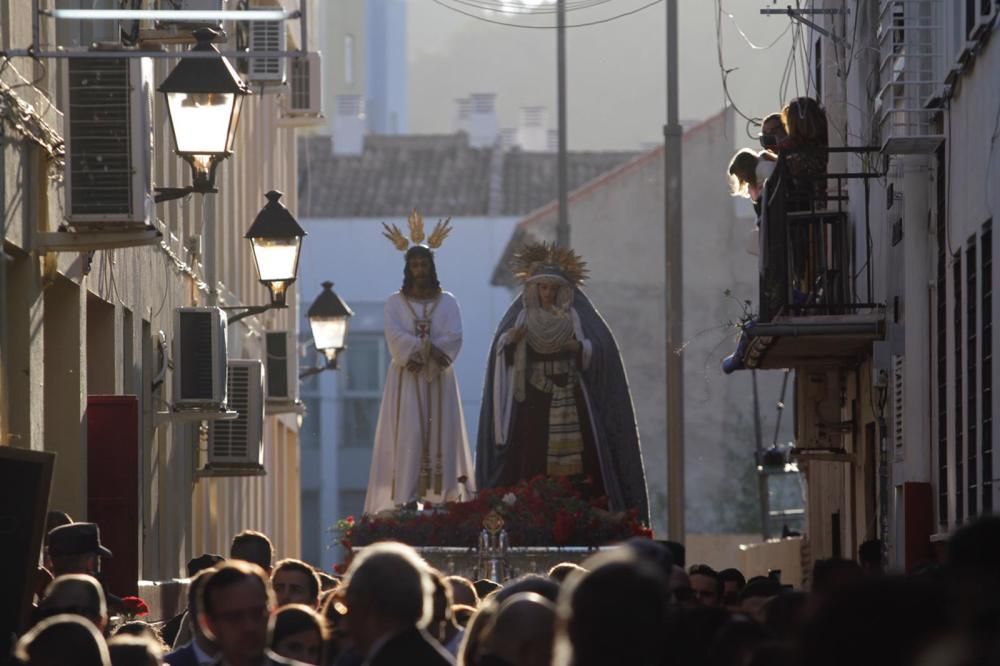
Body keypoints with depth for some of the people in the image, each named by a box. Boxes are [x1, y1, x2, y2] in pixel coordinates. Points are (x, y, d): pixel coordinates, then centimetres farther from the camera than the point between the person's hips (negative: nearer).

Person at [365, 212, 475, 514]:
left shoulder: (447, 302, 9)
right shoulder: (395, 303, 7)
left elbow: (454, 337, -5)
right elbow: (395, 336, -9)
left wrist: (419, 351, -18)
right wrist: (430, 348, -20)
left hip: (439, 378, 2)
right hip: (406, 379, -2)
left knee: (440, 435, -3)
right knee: (408, 436, -10)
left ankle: (438, 496, -3)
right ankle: (404, 500, -16)